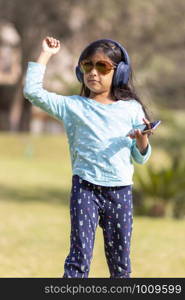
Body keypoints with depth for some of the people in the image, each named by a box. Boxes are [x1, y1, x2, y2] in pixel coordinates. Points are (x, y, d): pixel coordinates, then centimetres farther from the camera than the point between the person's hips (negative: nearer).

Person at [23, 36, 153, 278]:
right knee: (80, 257, -9)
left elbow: (141, 158, 10)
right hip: (85, 188, -1)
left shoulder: (132, 109, 7)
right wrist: (46, 55, 3)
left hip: (121, 190, 1)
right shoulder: (73, 106, 5)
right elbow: (33, 91, -1)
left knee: (120, 263, 8)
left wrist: (142, 140, -12)